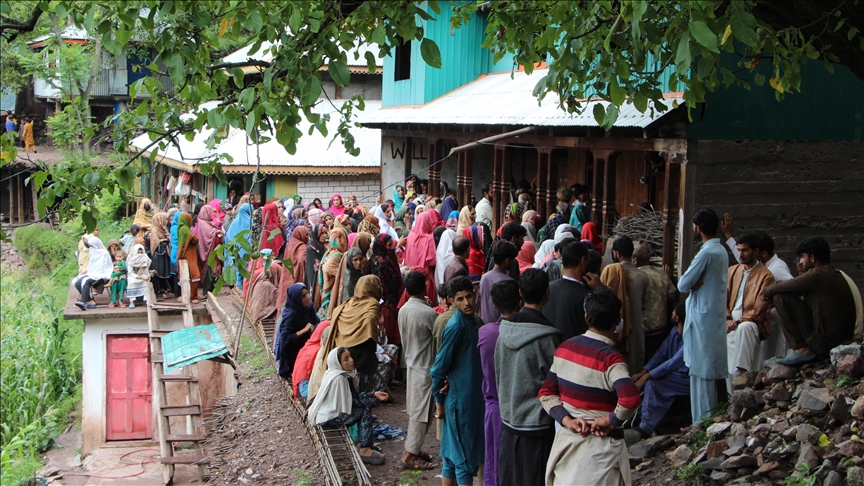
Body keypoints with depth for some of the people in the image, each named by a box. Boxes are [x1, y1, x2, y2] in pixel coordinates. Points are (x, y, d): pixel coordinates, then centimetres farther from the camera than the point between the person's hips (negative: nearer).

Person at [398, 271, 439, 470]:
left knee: (414, 410, 16)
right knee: (420, 413, -2)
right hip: (425, 367, -8)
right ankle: (410, 455, 1)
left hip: (411, 364, 8)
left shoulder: (403, 310, 1)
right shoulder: (428, 313, -22)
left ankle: (413, 448, 23)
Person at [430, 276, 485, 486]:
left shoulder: (471, 321, 10)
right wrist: (439, 400, -10)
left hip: (472, 396, 8)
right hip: (460, 399, -8)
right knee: (464, 455, -2)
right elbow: (439, 367, -16)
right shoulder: (456, 326, -17)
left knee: (452, 454, 14)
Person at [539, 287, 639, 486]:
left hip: (565, 441, 6)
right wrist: (610, 421, -19)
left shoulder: (564, 348, 0)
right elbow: (630, 400, -34)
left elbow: (546, 393, 1)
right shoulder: (610, 359, -19)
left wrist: (567, 421, -9)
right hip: (600, 447, -5)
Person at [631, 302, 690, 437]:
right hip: (674, 374, 9)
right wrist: (642, 373, -4)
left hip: (687, 380, -9)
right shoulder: (675, 332, 5)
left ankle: (646, 429, -19)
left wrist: (646, 376, -29)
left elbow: (674, 363, -29)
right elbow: (660, 354, 8)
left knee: (652, 383, -27)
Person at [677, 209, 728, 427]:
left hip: (703, 319, -9)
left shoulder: (706, 253, -18)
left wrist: (691, 283, 2)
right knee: (709, 371, 14)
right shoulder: (722, 251, 11)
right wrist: (696, 283, -4)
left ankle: (702, 422, 0)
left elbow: (683, 285, -17)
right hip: (716, 316, 9)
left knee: (701, 372, -4)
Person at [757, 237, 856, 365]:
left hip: (824, 343, -10)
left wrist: (765, 296, 10)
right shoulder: (833, 274, 13)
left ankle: (801, 349, -9)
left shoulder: (817, 275, -17)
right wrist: (768, 300, 16)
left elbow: (779, 288, -9)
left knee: (781, 297, -12)